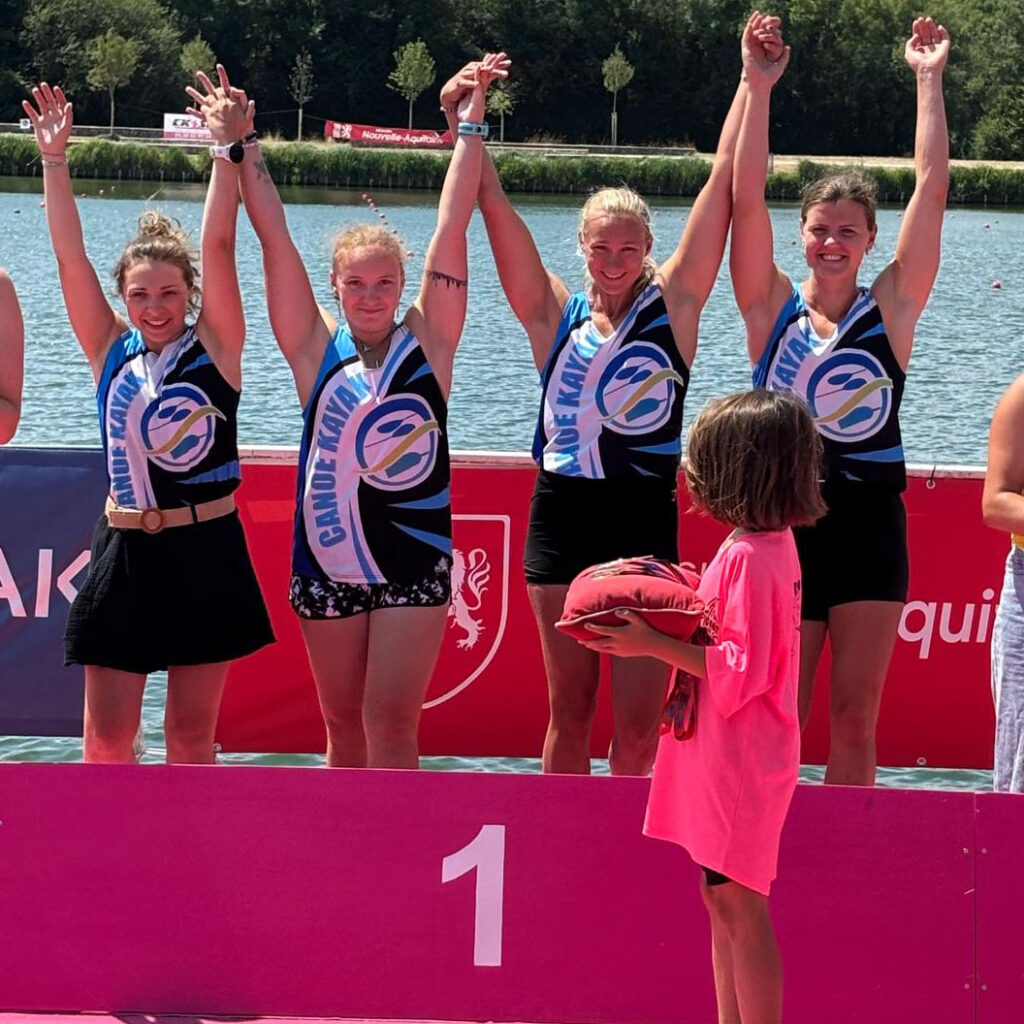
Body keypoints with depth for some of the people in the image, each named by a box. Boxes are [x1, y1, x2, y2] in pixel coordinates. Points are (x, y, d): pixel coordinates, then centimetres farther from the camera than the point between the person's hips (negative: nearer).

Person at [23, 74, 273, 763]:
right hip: (126, 552, 2)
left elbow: (219, 245, -10)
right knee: (107, 738, 2)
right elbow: (70, 254, 0)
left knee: (192, 732, 6)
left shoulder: (215, 346, -1)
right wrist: (54, 160, -6)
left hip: (207, 555, -2)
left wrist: (229, 149, -17)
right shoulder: (111, 352, 5)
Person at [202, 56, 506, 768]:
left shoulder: (426, 342, 0)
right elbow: (273, 232, 0)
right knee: (344, 725, 11)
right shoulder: (316, 348, 2)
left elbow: (453, 227, -3)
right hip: (328, 556, 2)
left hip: (414, 556, -2)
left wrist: (471, 127, -4)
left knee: (392, 724, -7)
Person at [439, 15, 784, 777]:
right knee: (569, 714, 9)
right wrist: (465, 128, -12)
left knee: (638, 724, -1)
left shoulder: (674, 306, 2)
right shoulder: (554, 316, 5)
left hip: (645, 520, -1)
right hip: (562, 515, 1)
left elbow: (722, 190, -3)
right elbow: (499, 215, -2)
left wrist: (756, 84, -7)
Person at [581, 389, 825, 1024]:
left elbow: (738, 673, -23)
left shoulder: (747, 557, -21)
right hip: (731, 758, 10)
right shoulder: (772, 543, 10)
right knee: (723, 899, 15)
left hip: (739, 762, -10)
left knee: (738, 905, -4)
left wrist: (655, 645, -21)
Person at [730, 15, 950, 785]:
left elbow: (932, 190, -1)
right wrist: (758, 91, -14)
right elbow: (747, 199, -6)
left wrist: (930, 82, -1)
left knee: (856, 723, 3)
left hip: (870, 526, 0)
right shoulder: (772, 309, 2)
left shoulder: (892, 309, 3)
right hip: (785, 522, 0)